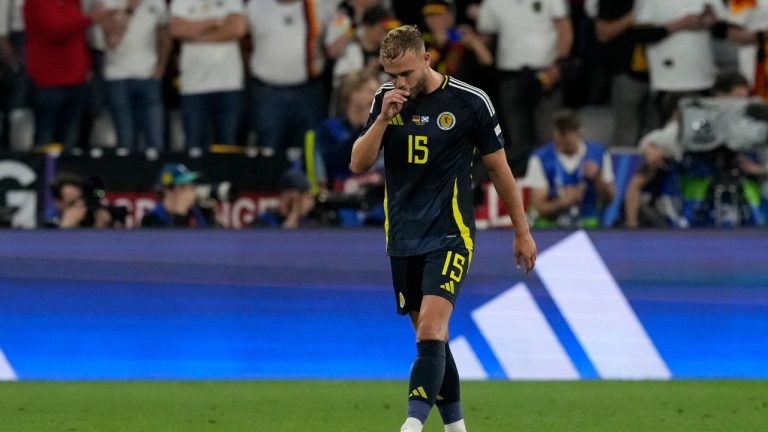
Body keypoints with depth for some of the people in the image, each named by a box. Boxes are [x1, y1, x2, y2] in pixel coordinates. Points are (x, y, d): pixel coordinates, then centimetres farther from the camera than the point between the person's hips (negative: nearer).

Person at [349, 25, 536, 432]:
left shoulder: (470, 102, -8)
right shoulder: (385, 99, 3)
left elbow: (499, 169, 2)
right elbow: (359, 165, -1)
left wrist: (522, 232, 7)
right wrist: (384, 118, -16)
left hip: (449, 236, -5)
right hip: (402, 240, 5)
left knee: (430, 329, -21)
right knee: (429, 337, 10)